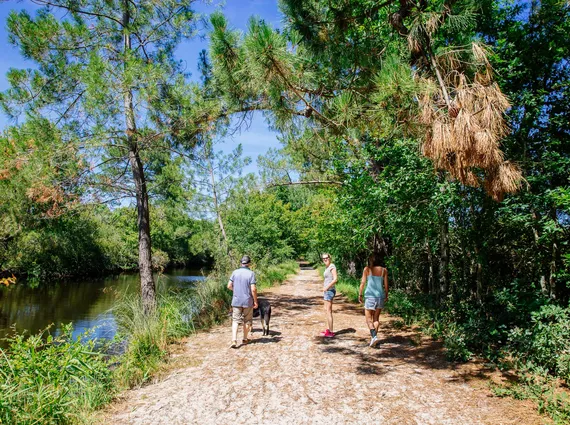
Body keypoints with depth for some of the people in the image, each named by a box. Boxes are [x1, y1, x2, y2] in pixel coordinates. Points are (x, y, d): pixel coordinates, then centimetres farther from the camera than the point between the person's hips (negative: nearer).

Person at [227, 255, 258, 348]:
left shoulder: (235, 272, -1)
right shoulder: (251, 273, -11)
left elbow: (229, 286, 0)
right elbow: (253, 289, -15)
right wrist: (255, 301, -4)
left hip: (236, 301, 2)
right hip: (247, 301, -2)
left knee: (235, 321, 3)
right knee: (247, 321, 15)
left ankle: (234, 340, -10)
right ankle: (245, 339, 28)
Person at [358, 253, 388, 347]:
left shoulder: (367, 269, -4)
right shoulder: (384, 270, 2)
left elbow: (363, 283, -5)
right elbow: (386, 284, 4)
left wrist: (360, 294, 3)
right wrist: (386, 295, 16)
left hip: (370, 295, -3)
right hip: (381, 296, 3)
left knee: (368, 318, 3)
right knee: (376, 318, 15)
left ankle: (374, 336, -15)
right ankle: (373, 337, 17)